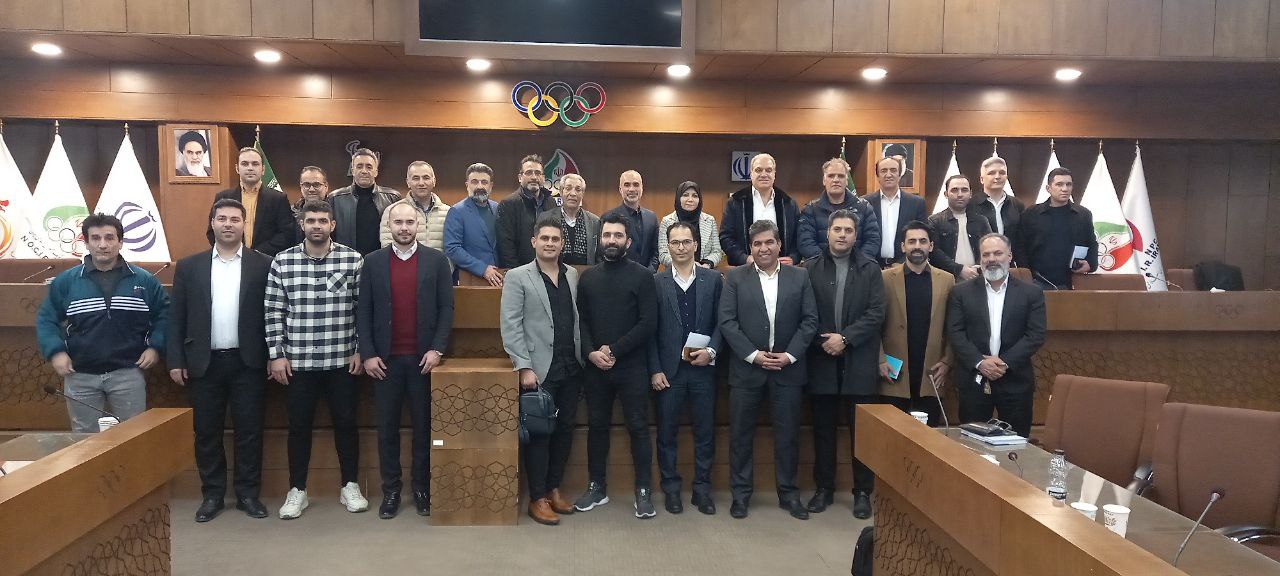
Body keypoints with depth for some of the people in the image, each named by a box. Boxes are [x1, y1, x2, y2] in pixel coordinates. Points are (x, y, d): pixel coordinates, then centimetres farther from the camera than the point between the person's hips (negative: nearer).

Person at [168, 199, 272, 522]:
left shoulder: (263, 265, 1)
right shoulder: (189, 267, 7)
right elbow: (176, 318, 6)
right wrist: (175, 361, 0)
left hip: (248, 363, -1)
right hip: (204, 363, 2)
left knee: (249, 431, 4)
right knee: (207, 433, 9)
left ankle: (248, 494, 16)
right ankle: (212, 495, 22)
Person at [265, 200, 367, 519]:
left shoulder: (353, 260, -2)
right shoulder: (282, 261, 0)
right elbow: (274, 312, 2)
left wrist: (360, 350, -2)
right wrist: (276, 355, -2)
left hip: (343, 360, 0)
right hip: (298, 361, 1)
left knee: (345, 422, 9)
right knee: (299, 425, 9)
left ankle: (350, 487, 23)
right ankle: (297, 491, 24)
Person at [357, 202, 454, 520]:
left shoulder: (436, 260, 2)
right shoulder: (373, 261, 5)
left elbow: (446, 308, 0)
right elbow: (363, 311, 3)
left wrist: (437, 349, -8)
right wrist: (368, 354, -4)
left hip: (423, 358, -1)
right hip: (385, 360, 1)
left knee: (423, 426, 6)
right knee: (387, 427, 7)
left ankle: (422, 489, 18)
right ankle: (390, 490, 18)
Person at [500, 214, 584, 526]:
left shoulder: (572, 275, 11)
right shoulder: (517, 277, -1)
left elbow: (578, 319, 11)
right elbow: (510, 326, -7)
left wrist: (582, 358, 5)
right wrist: (524, 367, -13)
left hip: (570, 369, 4)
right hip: (539, 370, -4)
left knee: (564, 430, 10)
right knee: (539, 433, 1)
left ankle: (554, 488, 25)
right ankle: (537, 498, 12)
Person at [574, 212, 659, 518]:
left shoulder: (642, 276, -3)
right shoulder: (588, 277, 9)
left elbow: (648, 323, -9)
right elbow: (581, 320, 7)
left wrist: (613, 350, -14)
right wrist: (591, 352, -10)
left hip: (632, 366, -3)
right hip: (595, 366, 4)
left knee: (638, 427, 1)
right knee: (597, 426, 11)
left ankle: (643, 490, 12)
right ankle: (597, 487, 23)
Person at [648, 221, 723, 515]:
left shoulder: (713, 279, 4)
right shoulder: (656, 282, 2)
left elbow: (721, 322, 4)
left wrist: (711, 351, -12)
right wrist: (655, 370, -5)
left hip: (702, 368, 1)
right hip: (669, 370, 0)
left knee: (705, 432, 7)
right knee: (667, 432, 6)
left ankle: (702, 488, 20)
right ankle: (671, 488, 20)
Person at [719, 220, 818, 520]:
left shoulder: (799, 277, 5)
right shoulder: (735, 278, 1)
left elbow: (810, 321, 2)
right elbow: (727, 322, -4)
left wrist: (790, 355, -9)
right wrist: (753, 355, -12)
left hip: (788, 369, 1)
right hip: (747, 368, -1)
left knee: (788, 434, 8)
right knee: (741, 434, 6)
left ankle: (789, 493, 23)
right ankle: (741, 493, 20)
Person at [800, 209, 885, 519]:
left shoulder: (870, 269, 4)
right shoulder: (810, 268, 2)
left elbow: (876, 313, -4)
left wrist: (845, 337, -13)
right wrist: (822, 341, -13)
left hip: (859, 362, 0)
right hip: (822, 360, 0)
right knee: (823, 430, 10)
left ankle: (863, 491, 17)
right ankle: (824, 488, 22)